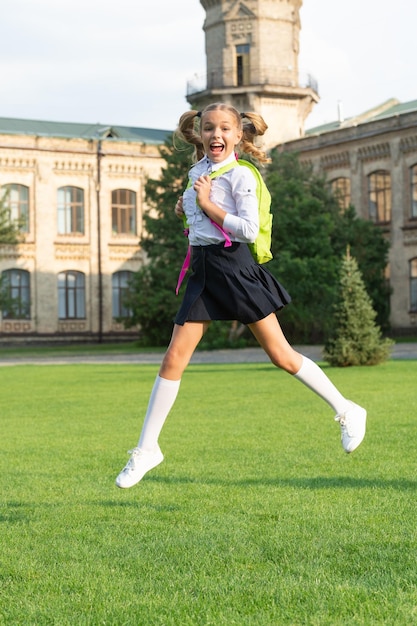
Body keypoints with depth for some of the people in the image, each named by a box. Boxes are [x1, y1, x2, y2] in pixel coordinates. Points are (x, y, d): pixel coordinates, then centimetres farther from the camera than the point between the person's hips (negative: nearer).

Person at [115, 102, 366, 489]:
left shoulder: (240, 175, -8)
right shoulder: (197, 172, 13)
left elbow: (249, 229, -18)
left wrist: (207, 204, -15)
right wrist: (187, 209, 13)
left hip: (234, 266, -6)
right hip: (202, 270, 6)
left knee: (280, 354, -2)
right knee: (173, 359, 1)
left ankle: (346, 411, 16)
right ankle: (146, 449, 7)